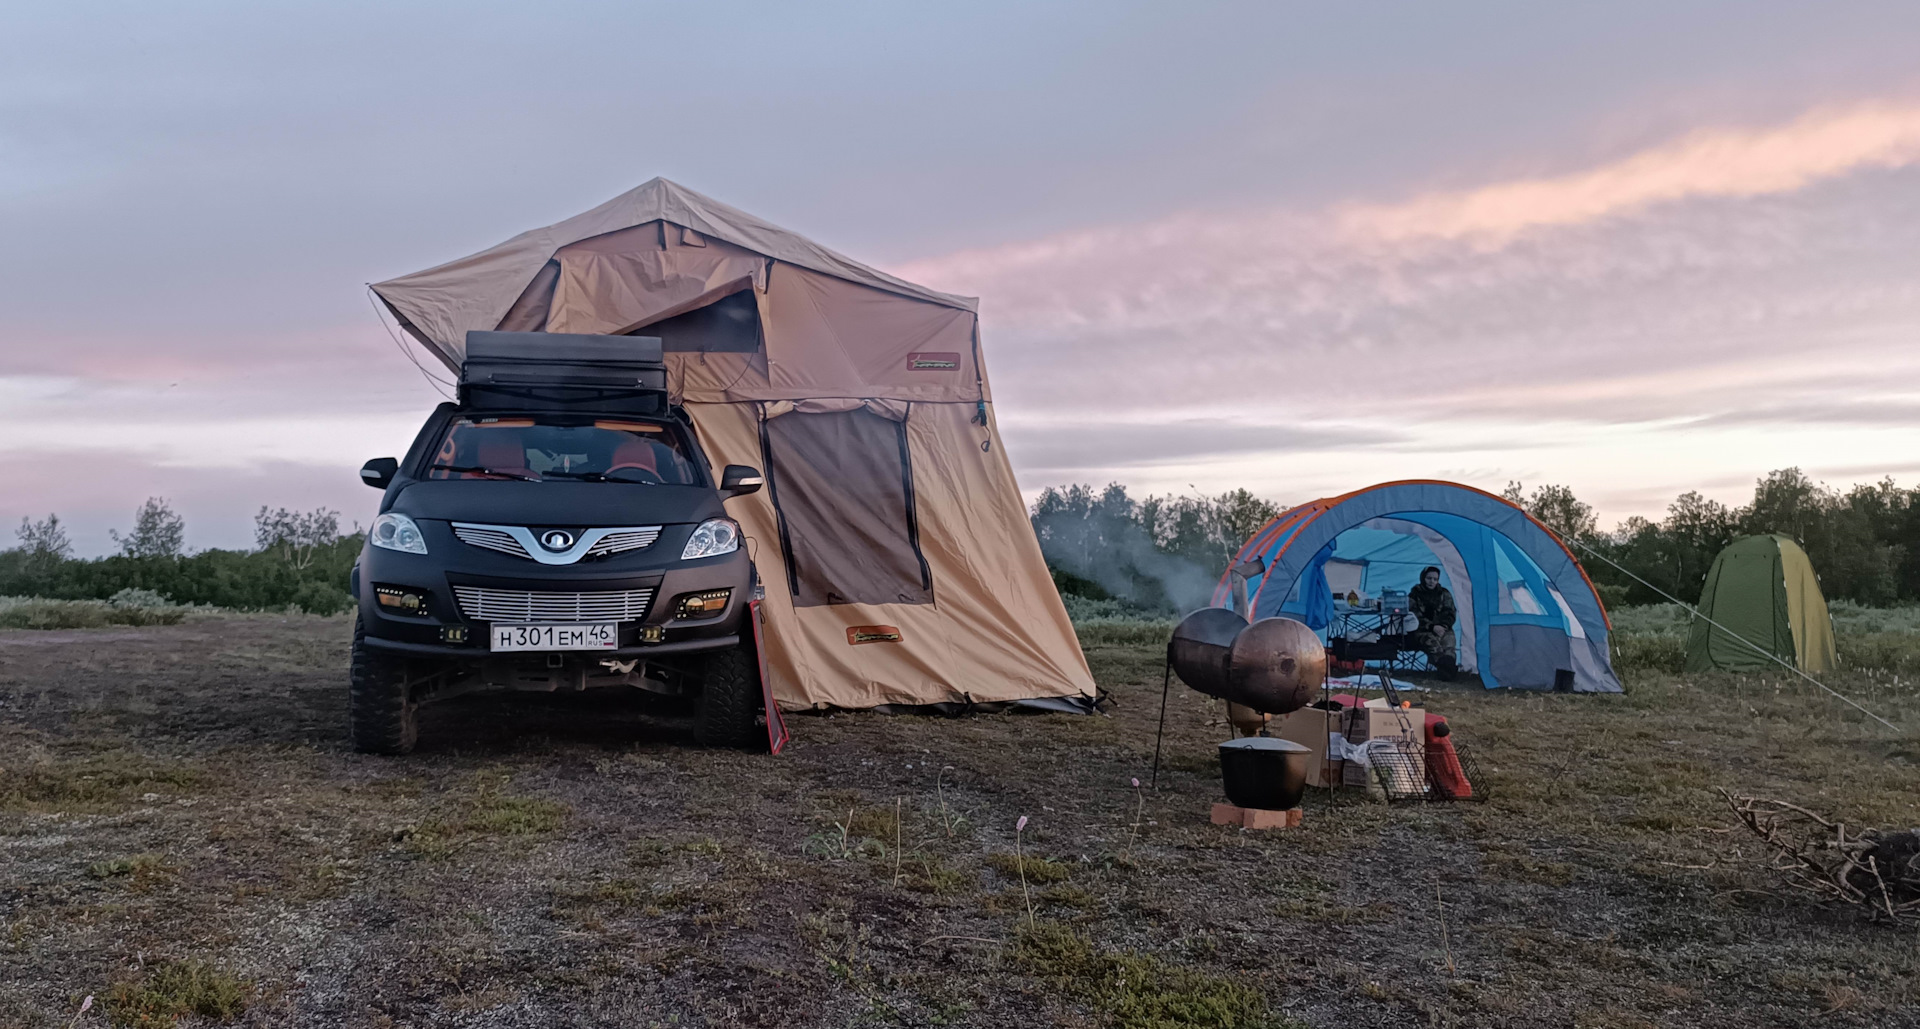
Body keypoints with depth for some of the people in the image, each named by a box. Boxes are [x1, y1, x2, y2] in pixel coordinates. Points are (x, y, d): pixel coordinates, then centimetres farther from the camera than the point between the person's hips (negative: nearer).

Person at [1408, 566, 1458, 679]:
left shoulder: (1444, 594, 13)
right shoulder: (1414, 595, 5)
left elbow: (1450, 614, 9)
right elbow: (1415, 617, -3)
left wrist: (1444, 626, -11)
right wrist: (1432, 627, -17)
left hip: (1442, 629, 3)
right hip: (1423, 631, -3)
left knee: (1448, 638, -33)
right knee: (1431, 641, -36)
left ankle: (1448, 662, -55)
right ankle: (1446, 667, -55)